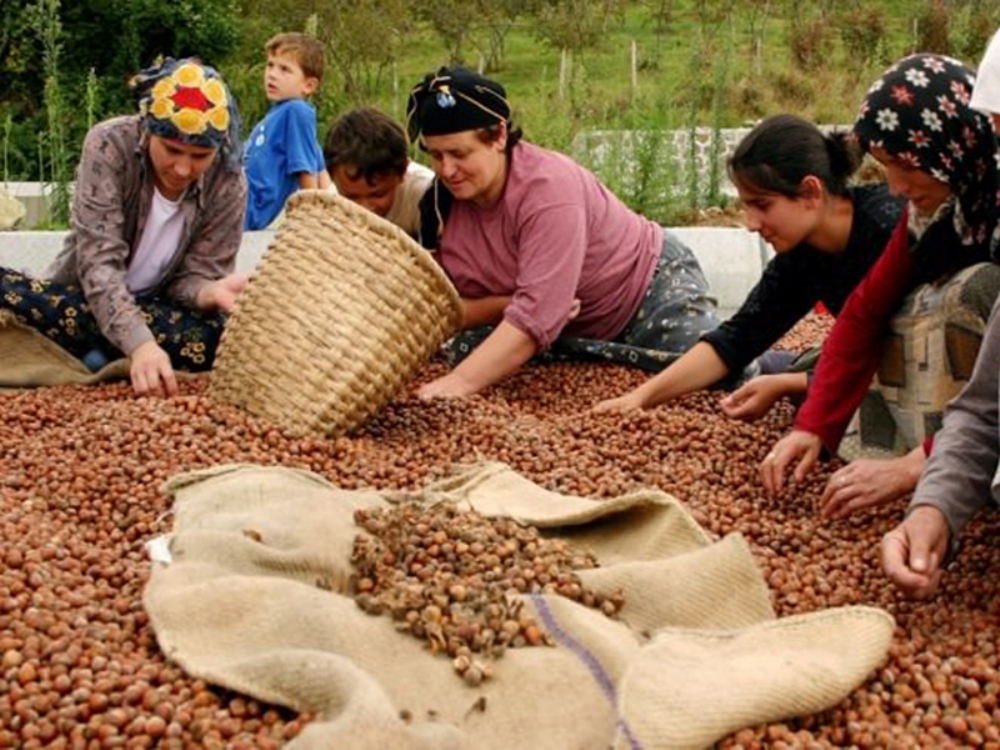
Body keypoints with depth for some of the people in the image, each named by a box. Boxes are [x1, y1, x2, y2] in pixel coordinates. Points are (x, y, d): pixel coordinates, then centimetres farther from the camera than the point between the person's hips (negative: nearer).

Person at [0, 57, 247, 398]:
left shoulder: (228, 183, -14)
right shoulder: (109, 144, -20)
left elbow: (196, 274, -12)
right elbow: (99, 261, -28)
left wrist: (210, 293, -38)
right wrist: (139, 343, -45)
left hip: (158, 311, 1)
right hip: (87, 300, -1)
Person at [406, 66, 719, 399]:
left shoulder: (549, 188, -32)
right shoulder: (439, 202, -13)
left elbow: (535, 316, -41)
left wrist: (461, 381, -50)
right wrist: (509, 305, -30)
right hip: (573, 335, 6)